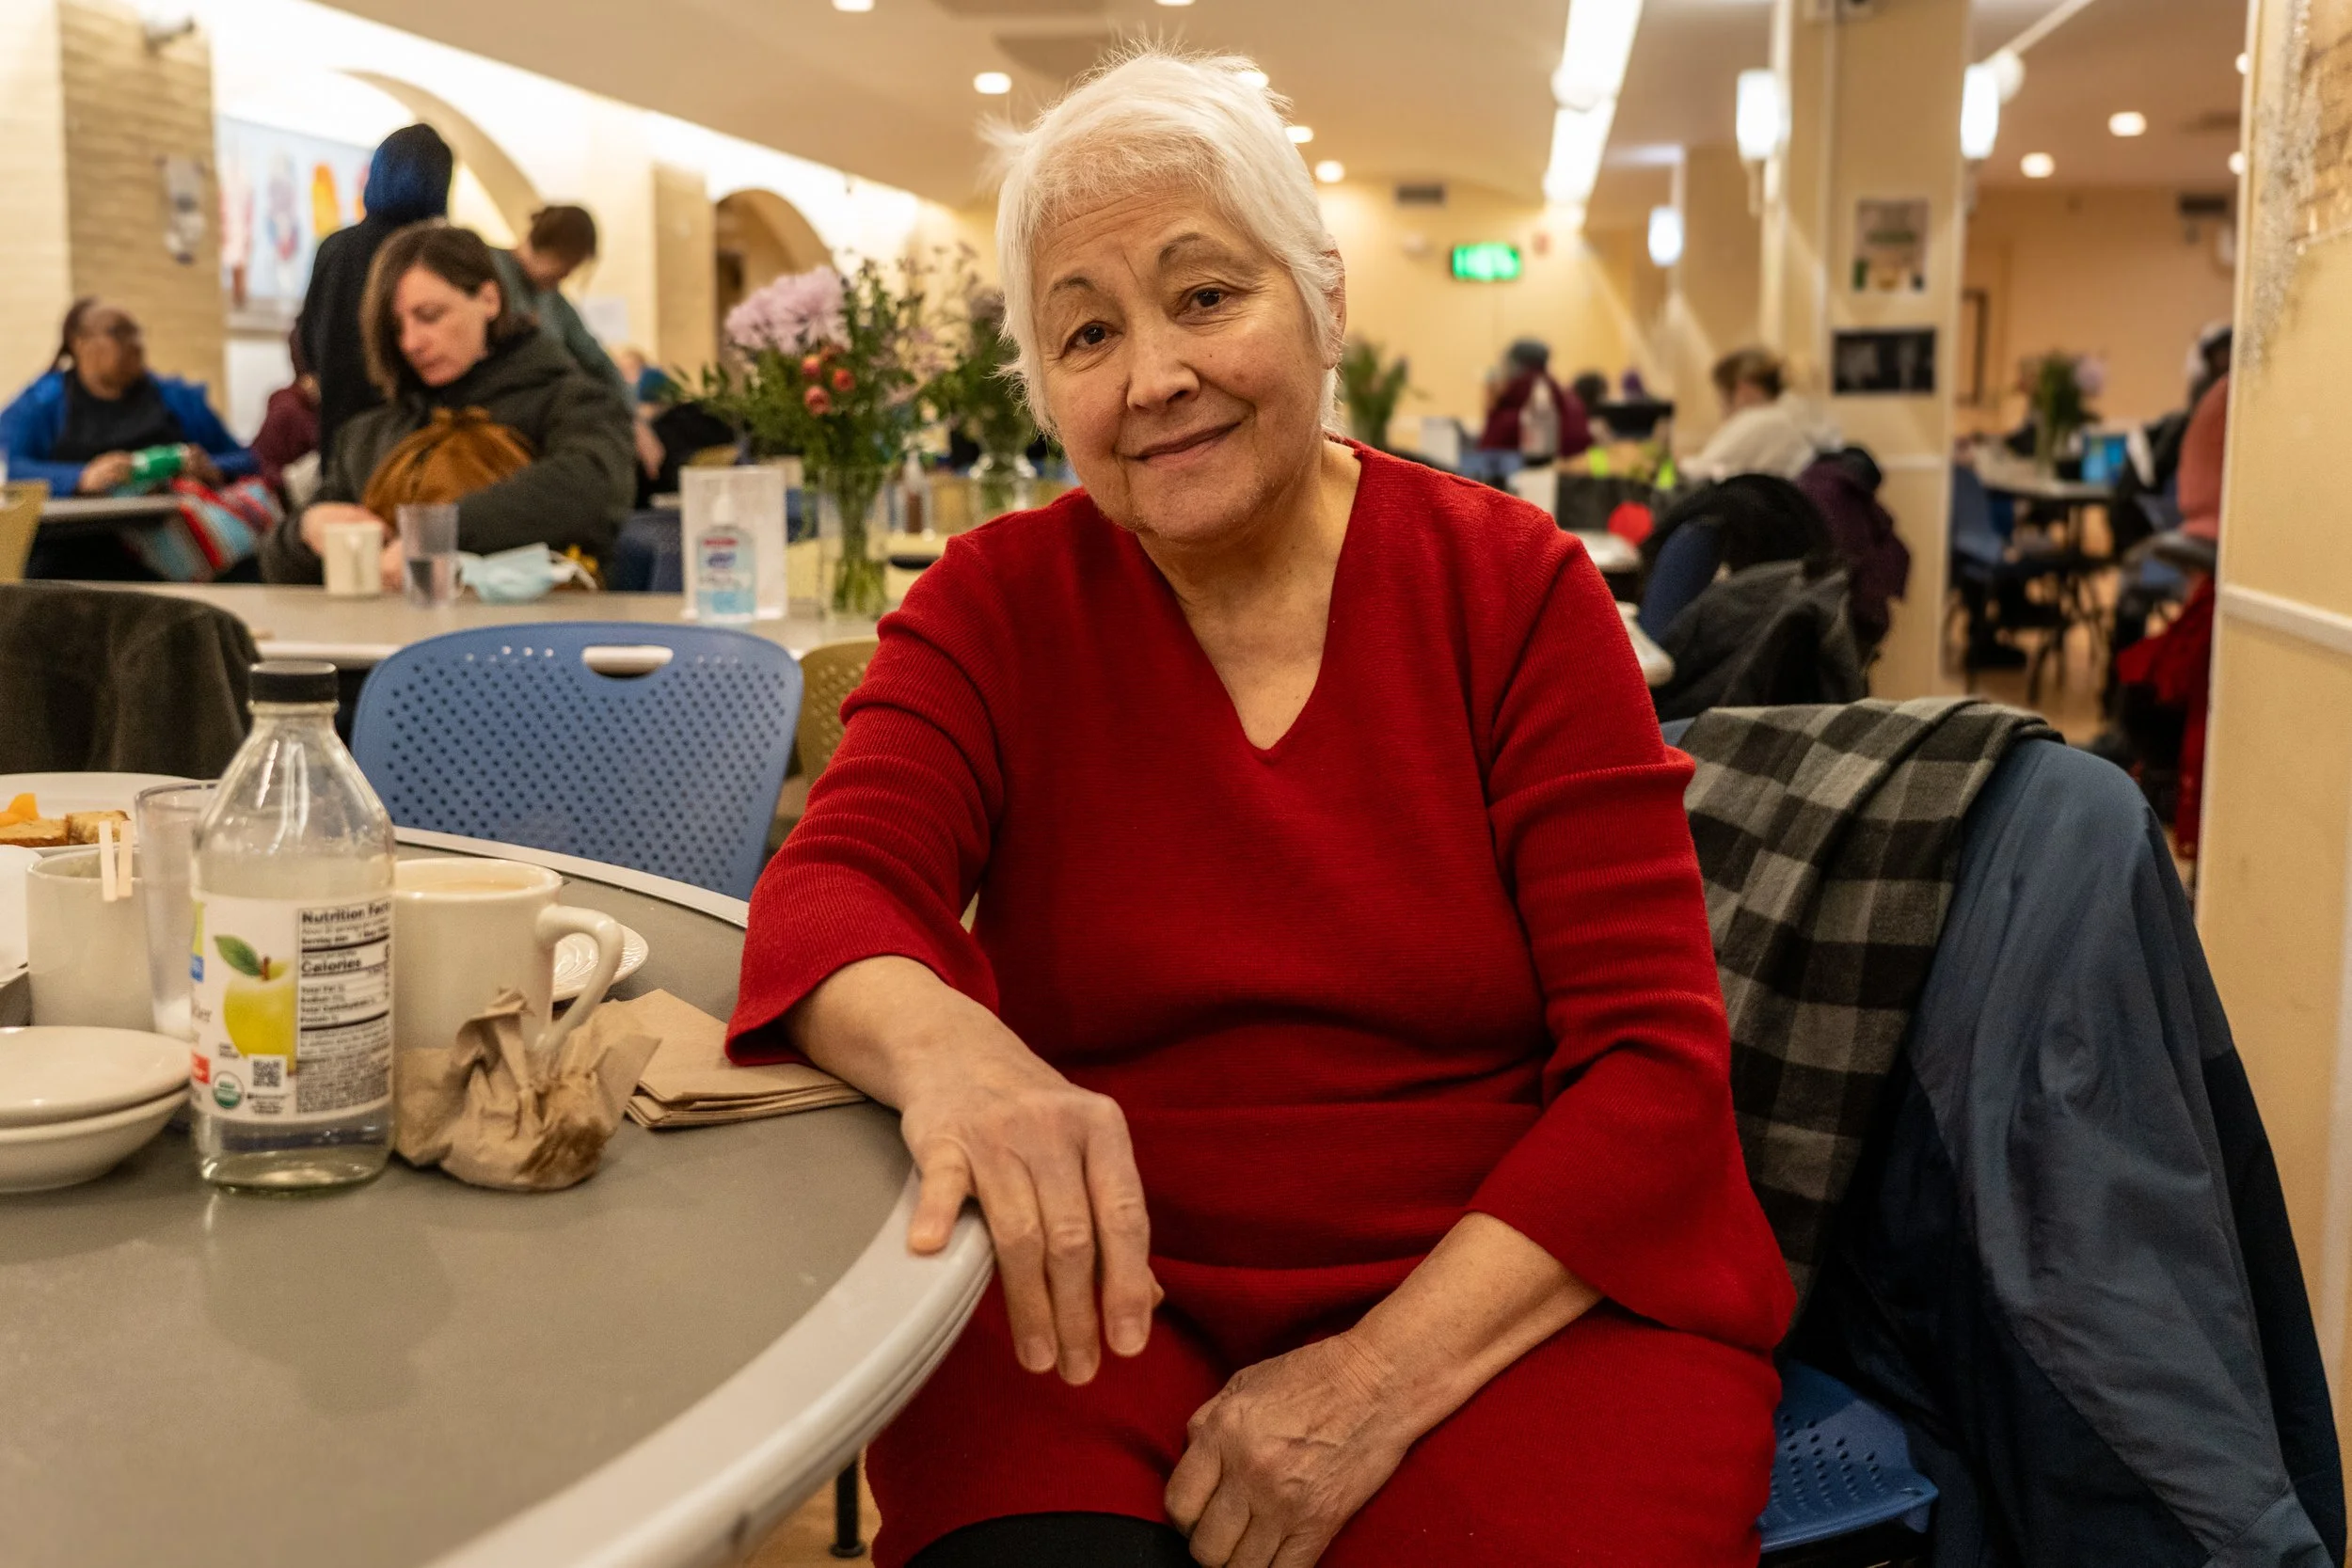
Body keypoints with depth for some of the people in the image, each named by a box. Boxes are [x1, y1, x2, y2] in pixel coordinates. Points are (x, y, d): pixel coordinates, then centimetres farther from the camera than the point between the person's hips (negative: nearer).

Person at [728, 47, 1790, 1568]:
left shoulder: (1518, 588, -2)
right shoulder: (996, 604, 3)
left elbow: (1655, 1057, -6)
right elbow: (834, 889, -10)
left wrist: (1383, 1377, -18)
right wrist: (942, 1048, -34)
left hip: (1517, 1303, 0)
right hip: (1109, 1288, 1)